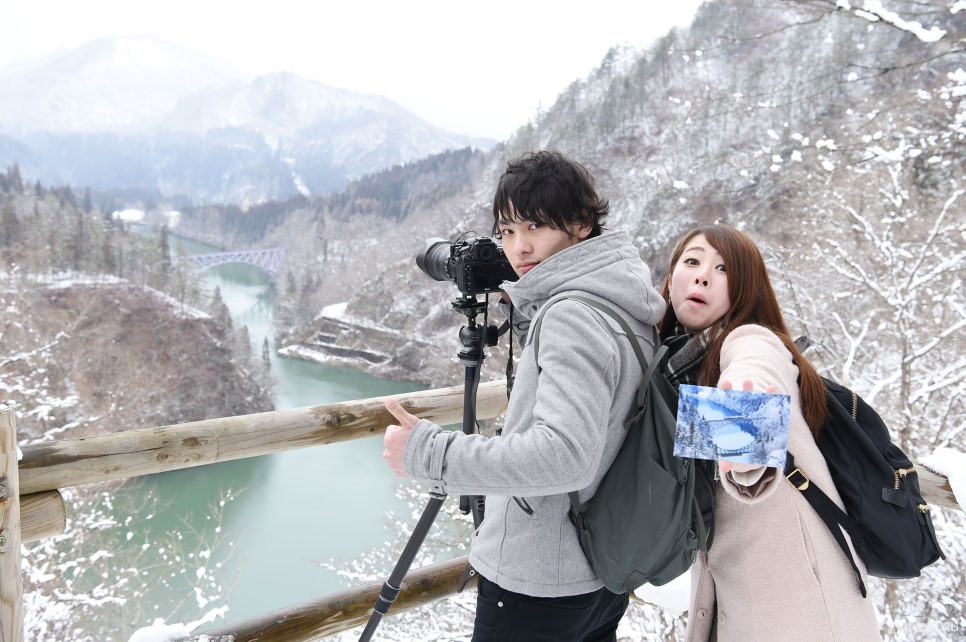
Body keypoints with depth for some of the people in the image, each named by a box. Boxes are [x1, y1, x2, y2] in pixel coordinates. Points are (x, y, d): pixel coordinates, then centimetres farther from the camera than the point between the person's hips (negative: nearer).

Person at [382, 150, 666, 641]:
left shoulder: (573, 316, -24)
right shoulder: (622, 308, 5)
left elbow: (564, 455, -34)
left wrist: (428, 452, -29)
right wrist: (523, 306, 12)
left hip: (539, 588, -9)